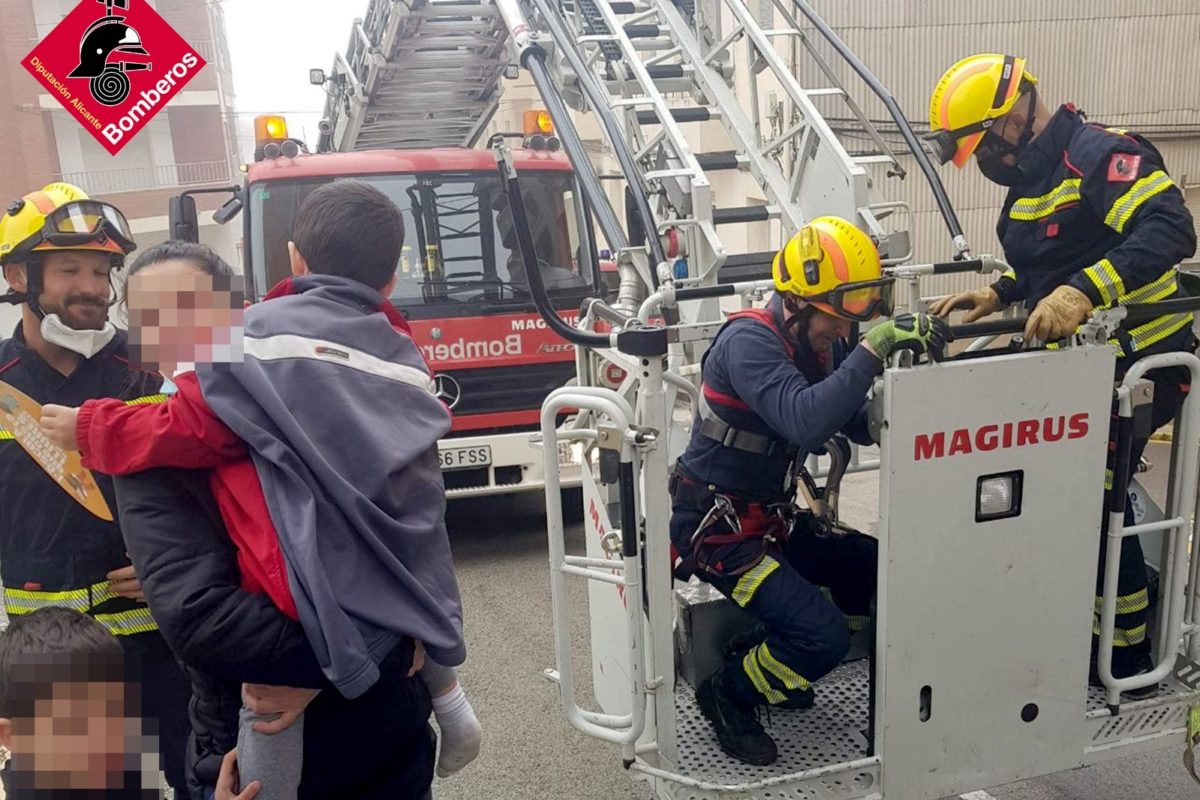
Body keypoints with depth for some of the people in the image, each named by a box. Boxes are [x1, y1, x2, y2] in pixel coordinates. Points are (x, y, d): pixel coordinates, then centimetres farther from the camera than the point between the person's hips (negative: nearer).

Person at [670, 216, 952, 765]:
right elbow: (804, 422, -38)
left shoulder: (820, 344, 4)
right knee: (823, 638, -18)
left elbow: (861, 425, 2)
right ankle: (728, 693, 9)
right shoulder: (749, 341, -23)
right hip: (717, 530, -9)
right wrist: (873, 350, -37)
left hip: (773, 518, 9)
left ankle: (766, 655, 20)